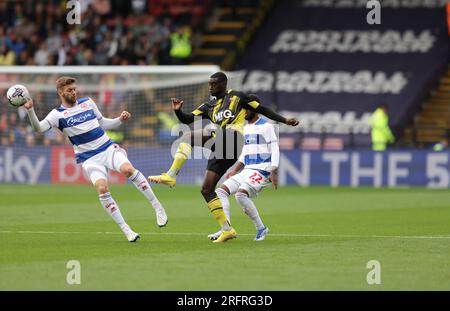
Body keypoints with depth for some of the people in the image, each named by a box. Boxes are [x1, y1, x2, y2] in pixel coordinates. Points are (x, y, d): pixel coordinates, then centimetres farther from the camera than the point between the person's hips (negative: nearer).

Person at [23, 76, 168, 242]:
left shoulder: (87, 102, 12)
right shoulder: (57, 115, 0)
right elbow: (39, 128, -16)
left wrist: (120, 120, 6)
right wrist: (30, 110, -31)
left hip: (108, 148, 2)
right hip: (89, 158, -2)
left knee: (128, 169, -27)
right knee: (102, 188, -25)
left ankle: (157, 206, -15)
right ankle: (126, 230, -15)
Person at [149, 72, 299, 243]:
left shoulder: (237, 97, 12)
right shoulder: (209, 107, 27)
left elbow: (262, 109, 16)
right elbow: (187, 119, 19)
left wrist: (285, 120, 12)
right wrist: (178, 111, -1)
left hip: (232, 140, -8)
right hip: (220, 150, 8)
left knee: (188, 137, -22)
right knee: (206, 190, 5)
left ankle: (171, 175, -28)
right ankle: (227, 230, 8)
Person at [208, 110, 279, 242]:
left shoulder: (266, 126, -5)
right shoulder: (245, 128, 19)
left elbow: (275, 150, -10)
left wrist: (274, 172, -20)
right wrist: (234, 171, 19)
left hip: (261, 170, -9)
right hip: (246, 171, 9)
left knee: (241, 194, -29)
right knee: (220, 192, -5)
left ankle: (261, 228, -15)